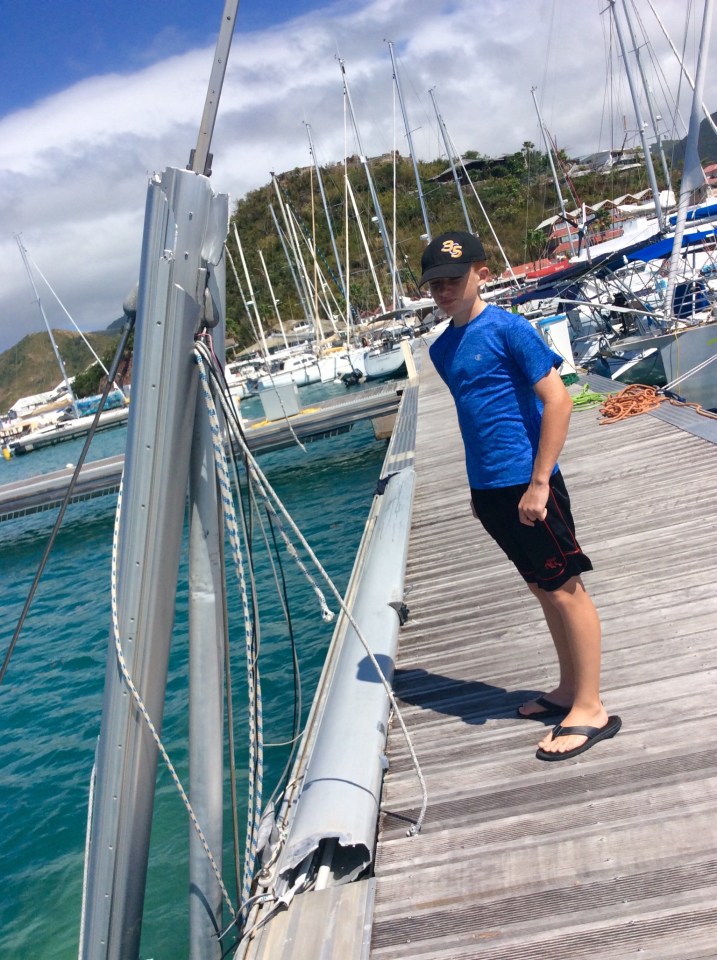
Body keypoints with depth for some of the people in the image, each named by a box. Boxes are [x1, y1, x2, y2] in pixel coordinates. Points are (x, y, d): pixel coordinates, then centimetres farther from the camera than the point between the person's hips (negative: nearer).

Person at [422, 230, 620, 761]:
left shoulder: (508, 328, -11)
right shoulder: (443, 348, 11)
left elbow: (557, 400, -15)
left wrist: (538, 482, -19)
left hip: (526, 482, -8)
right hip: (489, 488, 8)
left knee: (565, 589, 1)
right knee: (544, 588, 17)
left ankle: (591, 708, 10)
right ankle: (570, 689, 30)